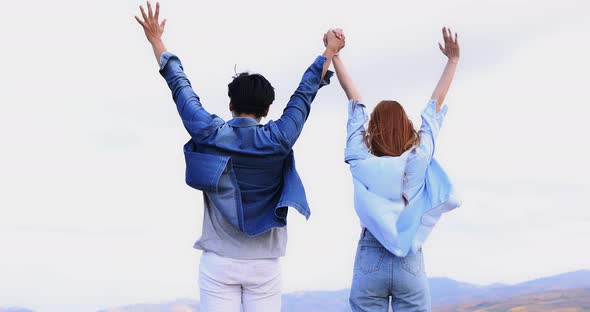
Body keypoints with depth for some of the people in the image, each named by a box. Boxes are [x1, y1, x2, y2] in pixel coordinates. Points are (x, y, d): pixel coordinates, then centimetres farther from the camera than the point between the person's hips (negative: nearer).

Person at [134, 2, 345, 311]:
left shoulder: (211, 135, -4)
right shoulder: (280, 140, -4)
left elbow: (180, 88, 6)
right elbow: (305, 93, 8)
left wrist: (156, 40, 18)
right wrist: (330, 51, 22)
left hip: (219, 262, 0)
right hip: (264, 264, 0)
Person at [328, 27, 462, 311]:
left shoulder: (362, 161, -2)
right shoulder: (419, 158, -1)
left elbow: (354, 99, 5)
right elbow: (436, 104, 8)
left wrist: (333, 53, 11)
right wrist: (453, 60, 16)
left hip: (370, 261, 0)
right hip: (410, 265, 1)